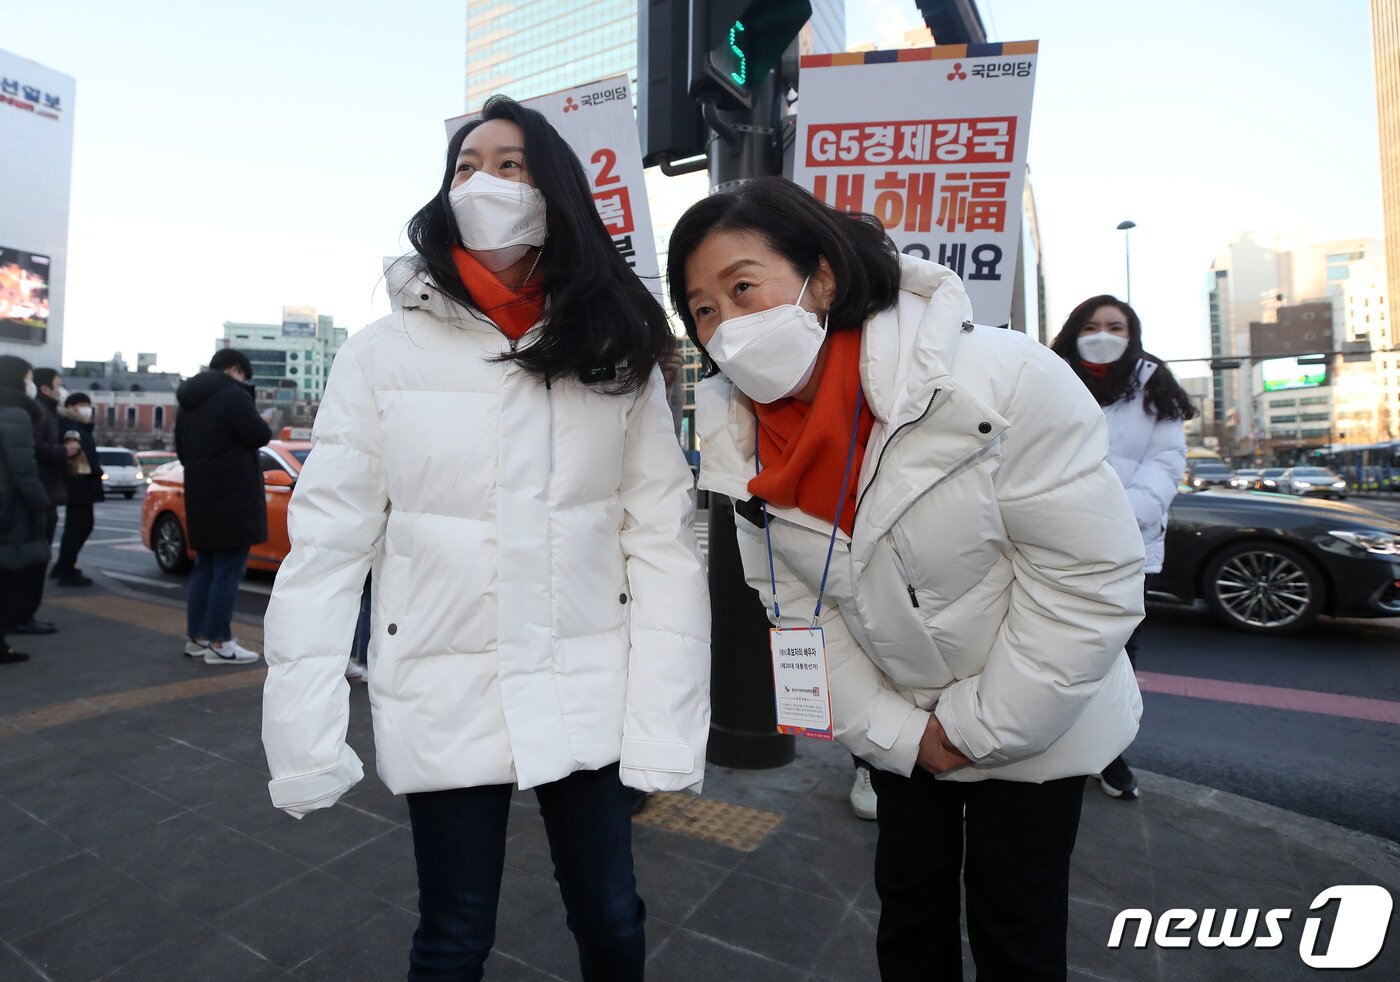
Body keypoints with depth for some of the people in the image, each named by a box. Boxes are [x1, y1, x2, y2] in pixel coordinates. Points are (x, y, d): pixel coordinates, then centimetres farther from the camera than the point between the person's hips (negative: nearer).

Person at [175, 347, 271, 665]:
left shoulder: (189, 402, 16)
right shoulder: (233, 395, -12)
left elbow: (182, 449, 21)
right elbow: (259, 436, -18)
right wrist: (261, 422, 1)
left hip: (201, 495, 9)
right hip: (231, 496, -9)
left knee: (205, 566, 16)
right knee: (228, 569, -5)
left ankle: (197, 637, 21)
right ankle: (218, 643, -2)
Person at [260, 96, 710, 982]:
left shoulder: (616, 352, -2)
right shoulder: (384, 352, -3)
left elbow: (662, 538, -7)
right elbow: (328, 542, -5)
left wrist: (666, 724, -12)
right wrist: (305, 730, -9)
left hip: (586, 696, 1)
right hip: (446, 701, 0)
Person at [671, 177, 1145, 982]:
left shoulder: (1003, 383, -30)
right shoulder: (740, 440, -14)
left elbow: (1095, 579, -23)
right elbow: (798, 610, -7)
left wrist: (981, 724, -17)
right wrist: (893, 731, -10)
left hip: (1032, 723, -3)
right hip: (898, 725, 4)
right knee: (909, 912, 23)